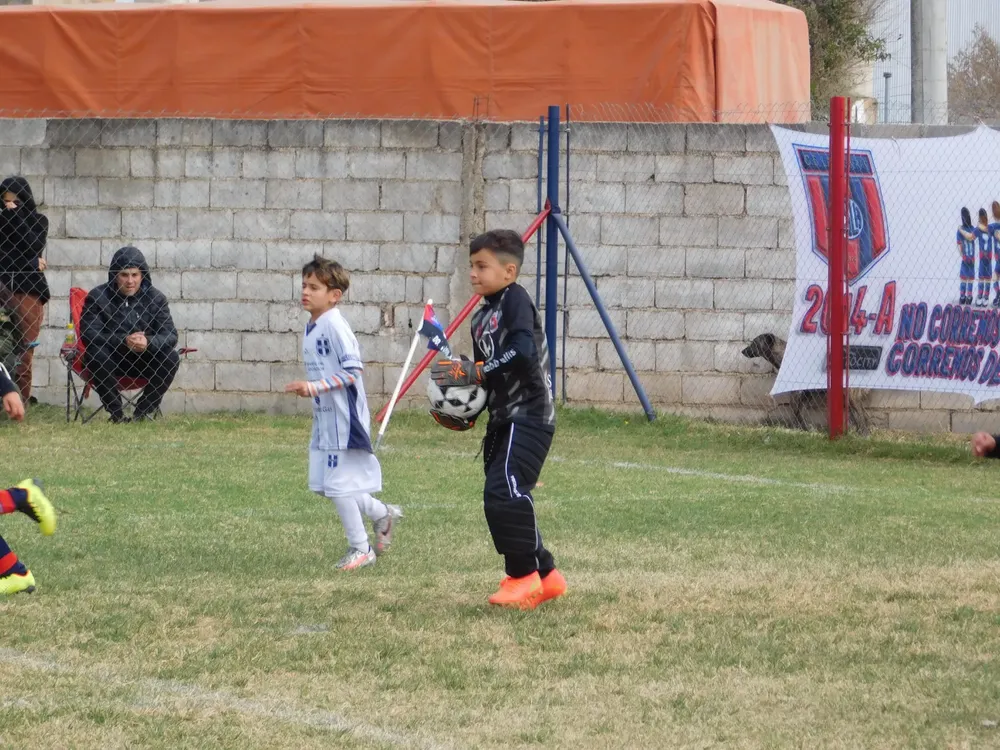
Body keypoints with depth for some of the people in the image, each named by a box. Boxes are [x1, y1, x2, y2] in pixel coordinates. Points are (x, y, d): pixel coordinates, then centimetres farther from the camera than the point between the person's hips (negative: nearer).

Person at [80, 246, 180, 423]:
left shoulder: (155, 298, -2)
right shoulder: (97, 297, -8)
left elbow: (170, 335, -11)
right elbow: (88, 334, -19)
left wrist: (149, 342, -35)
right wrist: (123, 342, -34)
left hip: (142, 362, 2)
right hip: (109, 362, -2)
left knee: (171, 357, -24)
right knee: (95, 354, -34)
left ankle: (145, 409, -7)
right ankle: (115, 412, -18)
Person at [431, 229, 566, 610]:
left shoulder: (515, 300, -10)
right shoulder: (481, 318, 17)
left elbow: (522, 352, -25)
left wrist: (475, 372, -22)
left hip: (529, 416, -10)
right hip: (503, 419, 10)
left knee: (504, 491, -20)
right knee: (505, 499, 12)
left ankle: (523, 576, -10)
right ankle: (544, 576, 23)